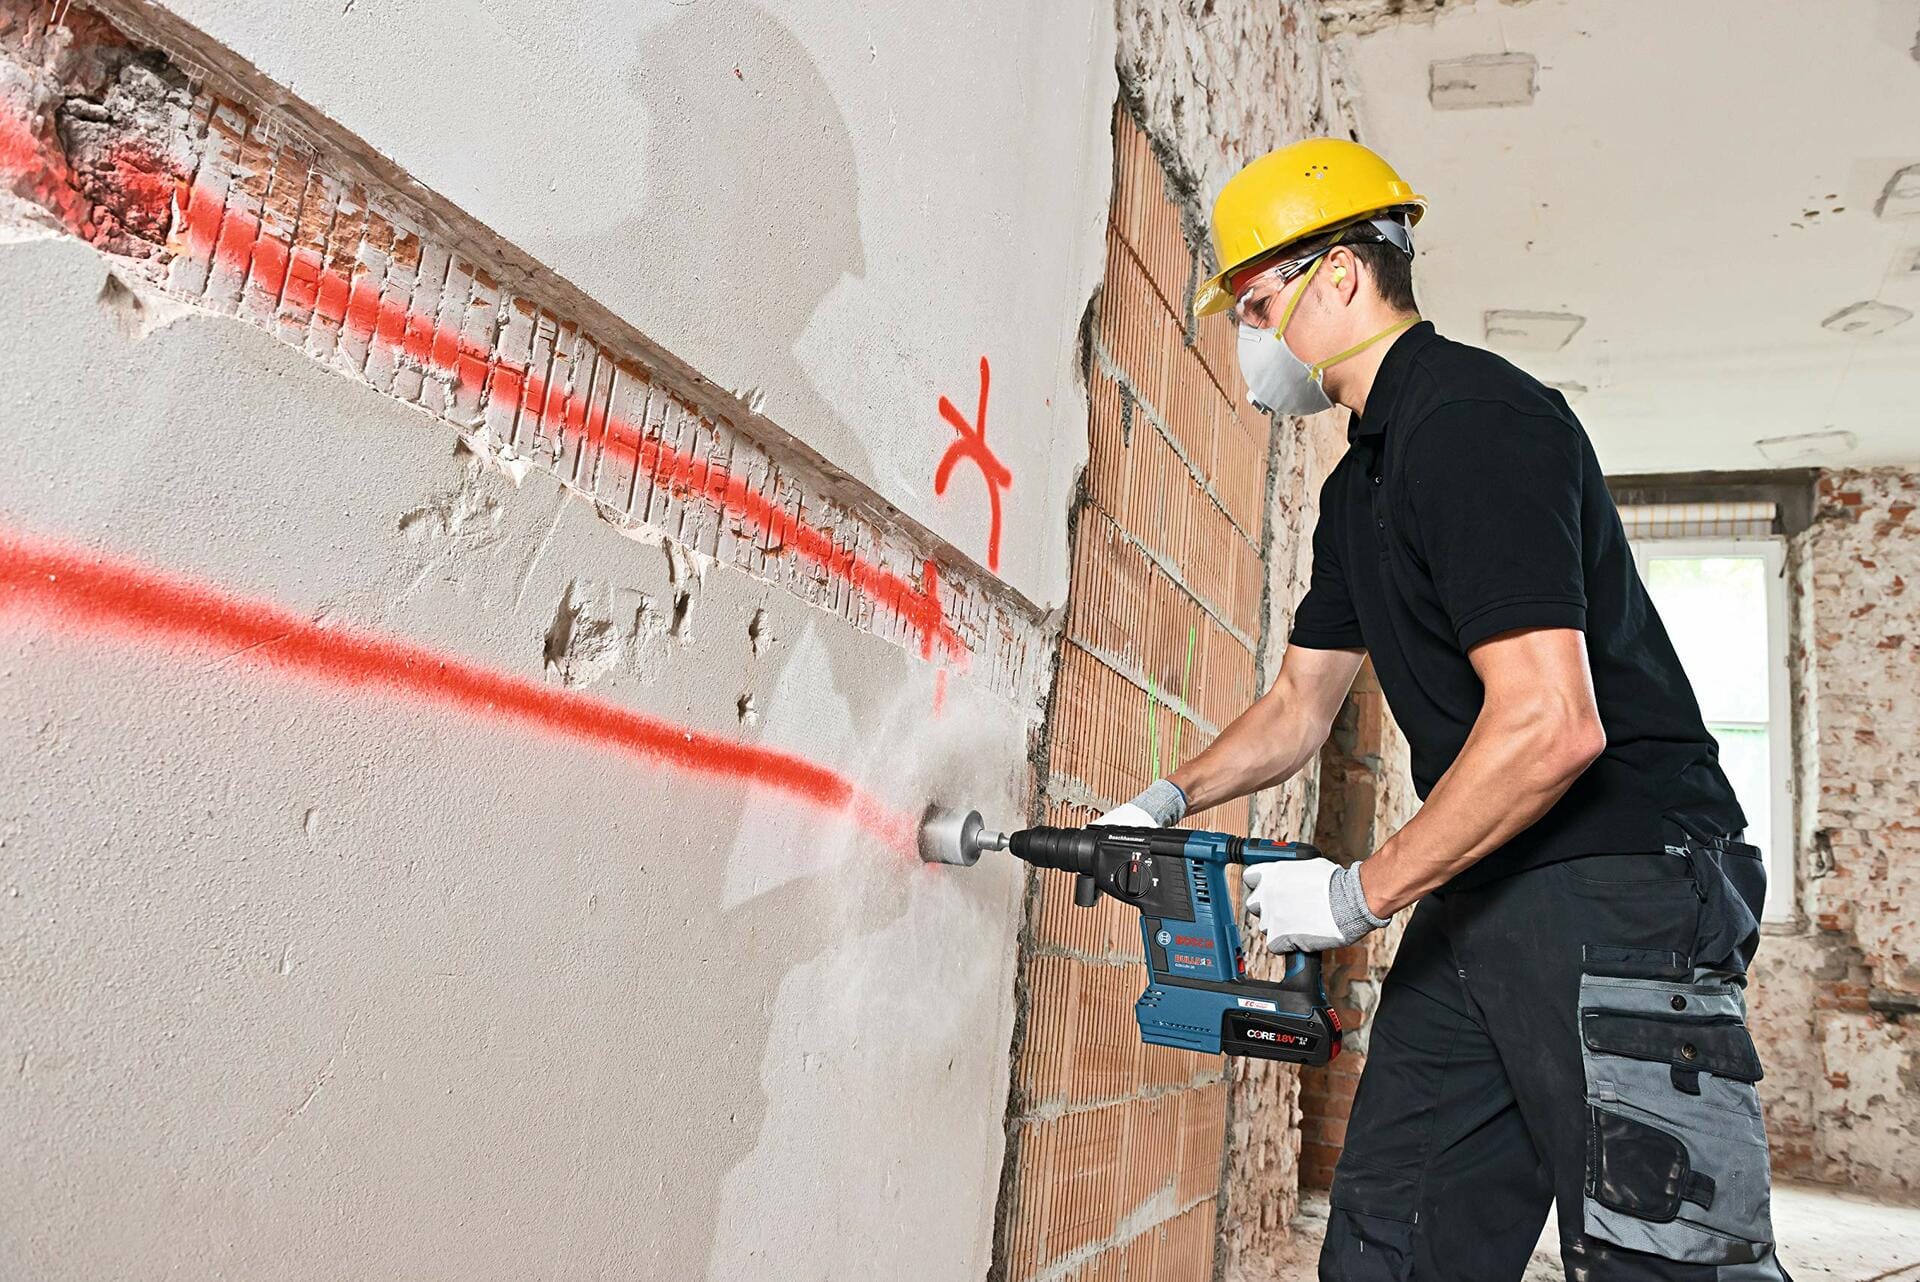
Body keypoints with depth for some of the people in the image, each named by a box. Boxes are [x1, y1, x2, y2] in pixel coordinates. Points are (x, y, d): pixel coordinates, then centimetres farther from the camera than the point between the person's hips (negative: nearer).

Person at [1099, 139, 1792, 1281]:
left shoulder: (1472, 417, -15)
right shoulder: (1362, 480, 17)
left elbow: (1552, 727, -24)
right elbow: (1300, 706, 22)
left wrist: (1361, 895, -16)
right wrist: (1168, 801, 8)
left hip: (1615, 884, -10)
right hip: (1477, 899, 10)